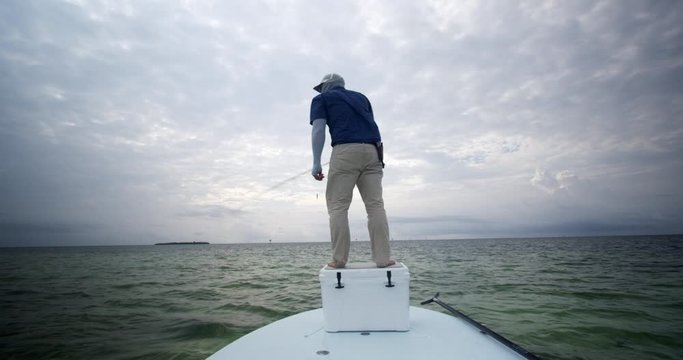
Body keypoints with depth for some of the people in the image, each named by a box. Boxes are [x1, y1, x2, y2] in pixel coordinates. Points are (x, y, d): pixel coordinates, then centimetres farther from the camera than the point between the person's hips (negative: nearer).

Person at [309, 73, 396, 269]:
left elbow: (318, 129, 2)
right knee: (375, 204, 0)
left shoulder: (322, 99, 17)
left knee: (338, 206, -1)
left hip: (345, 151, -4)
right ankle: (383, 258, -4)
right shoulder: (361, 97, 31)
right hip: (372, 152, 5)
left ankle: (339, 259, -4)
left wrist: (316, 162, -4)